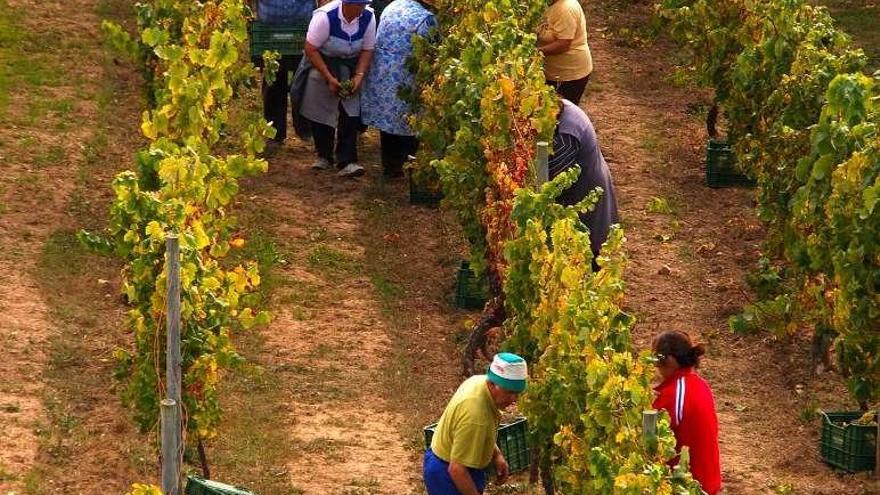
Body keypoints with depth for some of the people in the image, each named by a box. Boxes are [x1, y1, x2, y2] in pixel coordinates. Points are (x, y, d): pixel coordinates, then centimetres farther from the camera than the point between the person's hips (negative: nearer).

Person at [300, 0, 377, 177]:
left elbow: (367, 50, -5)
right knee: (321, 112, 2)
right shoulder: (325, 16, -27)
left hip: (351, 67, 2)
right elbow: (311, 49, -21)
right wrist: (329, 78, -23)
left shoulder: (368, 17, -16)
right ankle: (324, 156, 20)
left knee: (351, 113, -10)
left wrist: (359, 76, -18)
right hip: (322, 62, -2)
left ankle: (346, 162, -11)